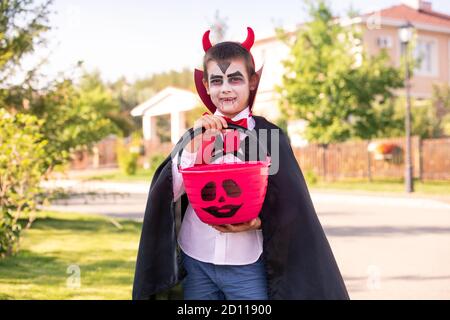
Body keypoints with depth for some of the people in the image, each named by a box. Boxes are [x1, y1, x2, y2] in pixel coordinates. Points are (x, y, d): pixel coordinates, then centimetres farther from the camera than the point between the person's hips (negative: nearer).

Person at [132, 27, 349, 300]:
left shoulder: (268, 136, -3)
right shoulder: (197, 132, 5)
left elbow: (288, 207, -3)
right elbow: (170, 193, -4)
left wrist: (255, 222, -20)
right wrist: (195, 141, -12)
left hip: (247, 267, -2)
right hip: (196, 261, 3)